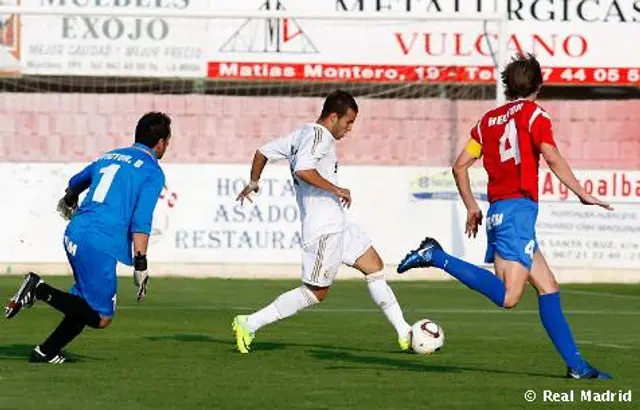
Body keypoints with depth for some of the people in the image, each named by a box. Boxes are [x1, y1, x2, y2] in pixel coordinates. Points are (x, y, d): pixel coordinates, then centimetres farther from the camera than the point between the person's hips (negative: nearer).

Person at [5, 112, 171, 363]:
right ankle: (41, 290, -16)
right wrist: (140, 264, -13)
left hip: (74, 236, 8)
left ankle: (45, 352, 15)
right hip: (100, 246, -8)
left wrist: (68, 202, 61)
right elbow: (141, 222, -13)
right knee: (101, 318, -6)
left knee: (87, 305, 21)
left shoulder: (108, 158, 21)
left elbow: (75, 183, 39)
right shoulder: (152, 171, -1)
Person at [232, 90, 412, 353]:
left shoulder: (301, 134, 14)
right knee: (316, 293, -6)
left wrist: (253, 182, 37)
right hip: (324, 228, -11)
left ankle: (404, 332, 17)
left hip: (336, 224, 11)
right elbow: (302, 170, -29)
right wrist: (336, 190, -21)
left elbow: (263, 151, 21)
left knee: (374, 266, 14)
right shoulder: (319, 135, -14)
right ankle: (250, 324, -3)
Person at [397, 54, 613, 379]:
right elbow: (553, 158, -14)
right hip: (518, 208, -8)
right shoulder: (533, 114, -1)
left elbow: (460, 164, 15)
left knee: (548, 288, 10)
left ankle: (575, 364, 6)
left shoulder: (489, 119, 17)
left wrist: (471, 207, 23)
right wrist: (582, 194, -9)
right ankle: (436, 257, -18)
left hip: (498, 210, 8)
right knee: (508, 297, -16)